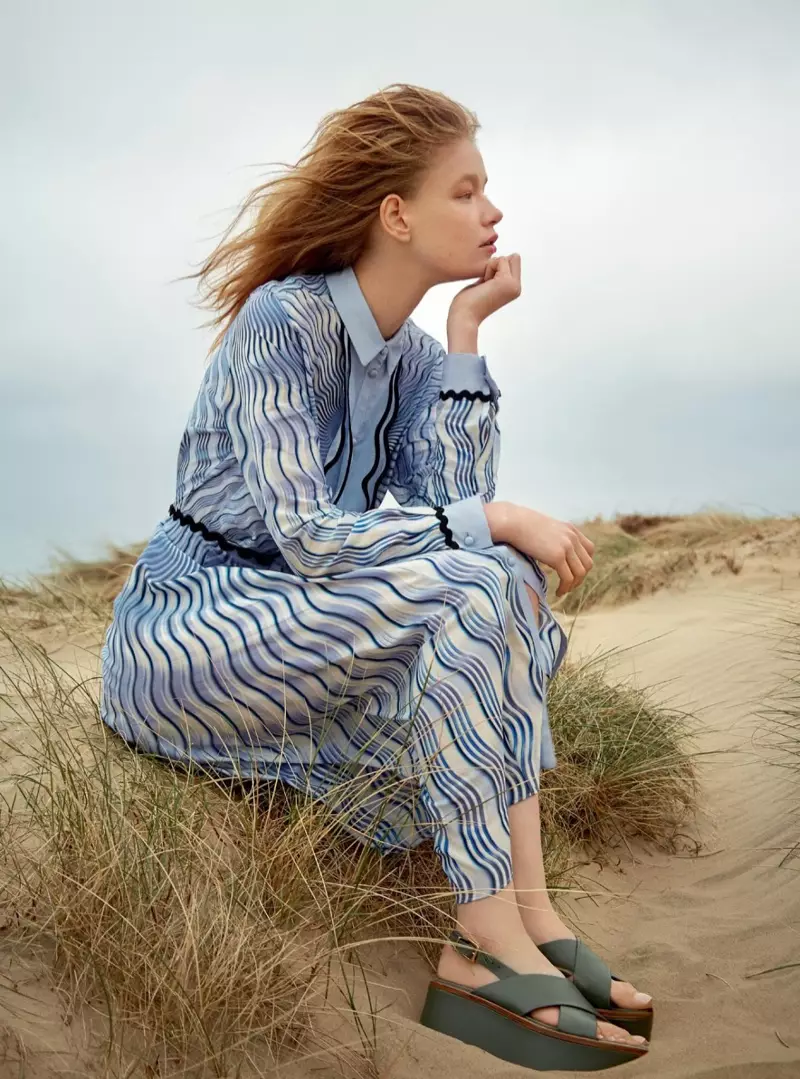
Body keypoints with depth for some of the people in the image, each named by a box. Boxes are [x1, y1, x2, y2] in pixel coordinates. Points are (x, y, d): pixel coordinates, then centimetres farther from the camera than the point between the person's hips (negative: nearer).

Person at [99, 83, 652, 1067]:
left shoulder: (416, 355, 7)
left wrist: (466, 333, -8)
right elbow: (301, 532, -24)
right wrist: (497, 522, -23)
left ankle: (528, 908, -21)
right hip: (178, 639, -7)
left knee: (505, 582, -16)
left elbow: (453, 504, -9)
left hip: (298, 628, 7)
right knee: (459, 592, -27)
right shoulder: (285, 320, -15)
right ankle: (494, 933, -23)